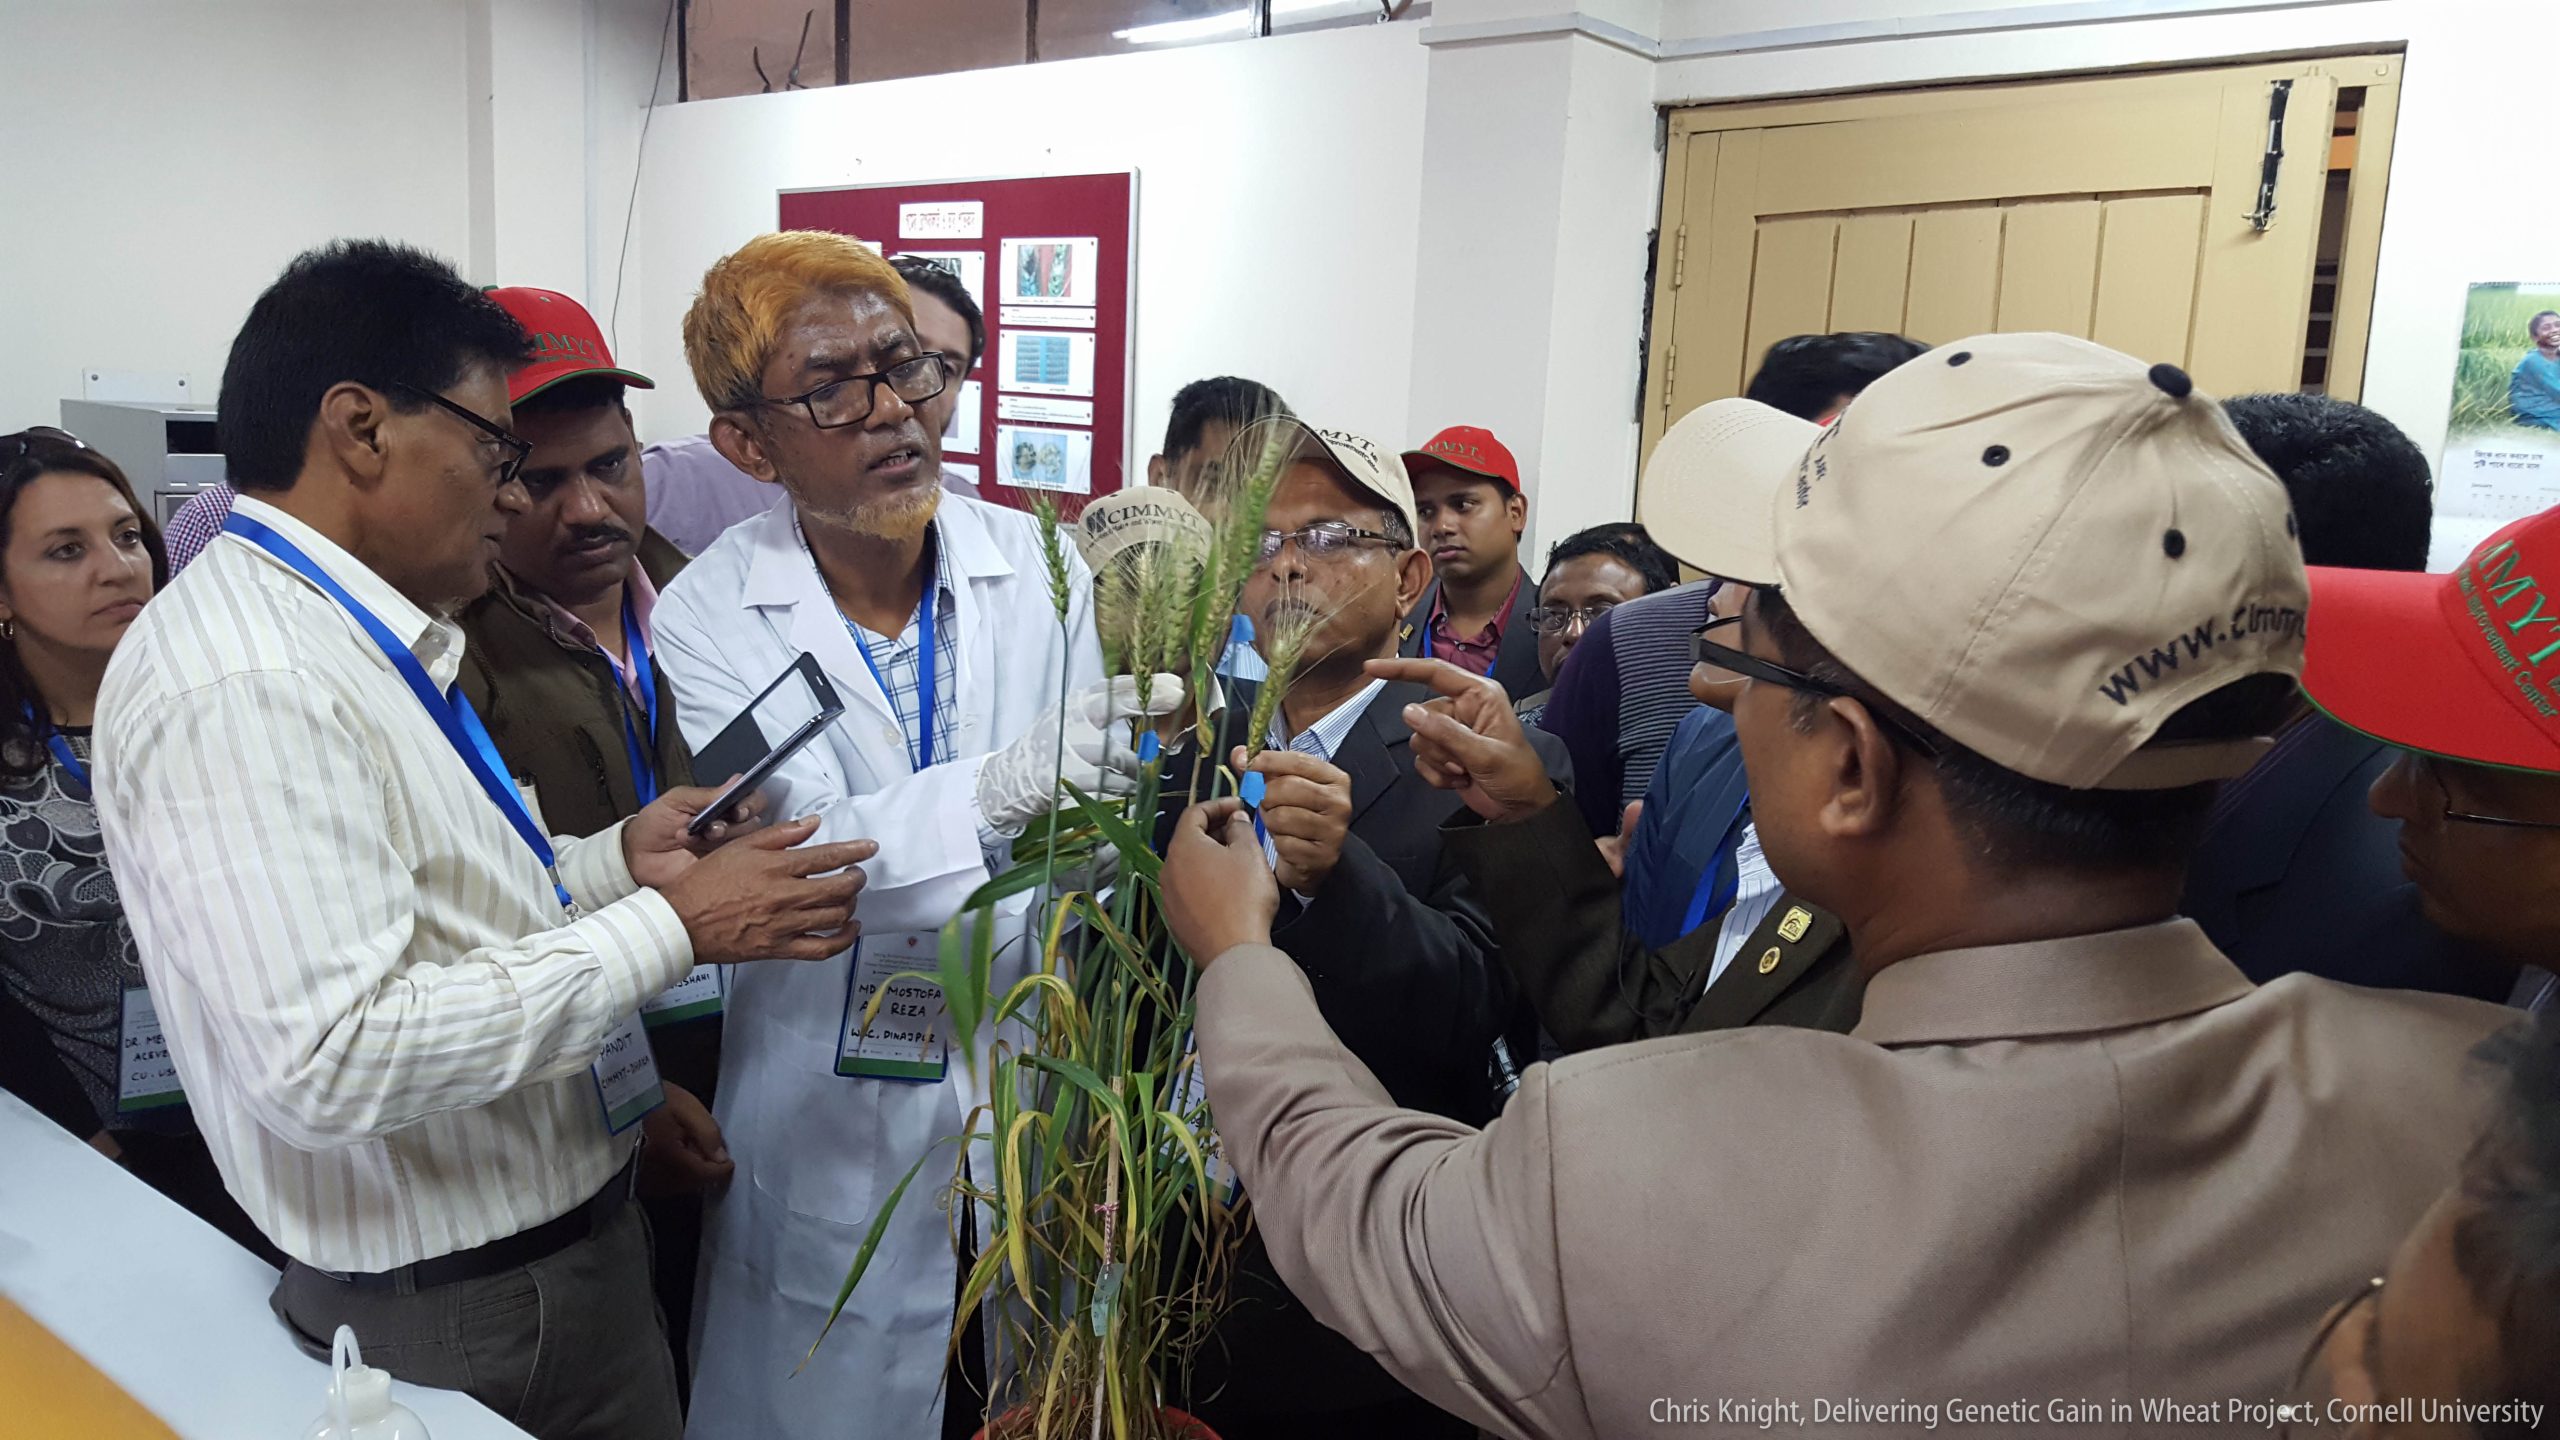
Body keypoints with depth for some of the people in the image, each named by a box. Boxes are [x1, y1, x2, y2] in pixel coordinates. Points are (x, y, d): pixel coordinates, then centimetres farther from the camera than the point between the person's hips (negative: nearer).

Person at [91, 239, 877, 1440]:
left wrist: (612, 864, -1)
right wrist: (674, 926, -25)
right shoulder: (241, 684, -23)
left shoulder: (360, 640, 8)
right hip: (458, 1323, -9)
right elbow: (330, 1057, -30)